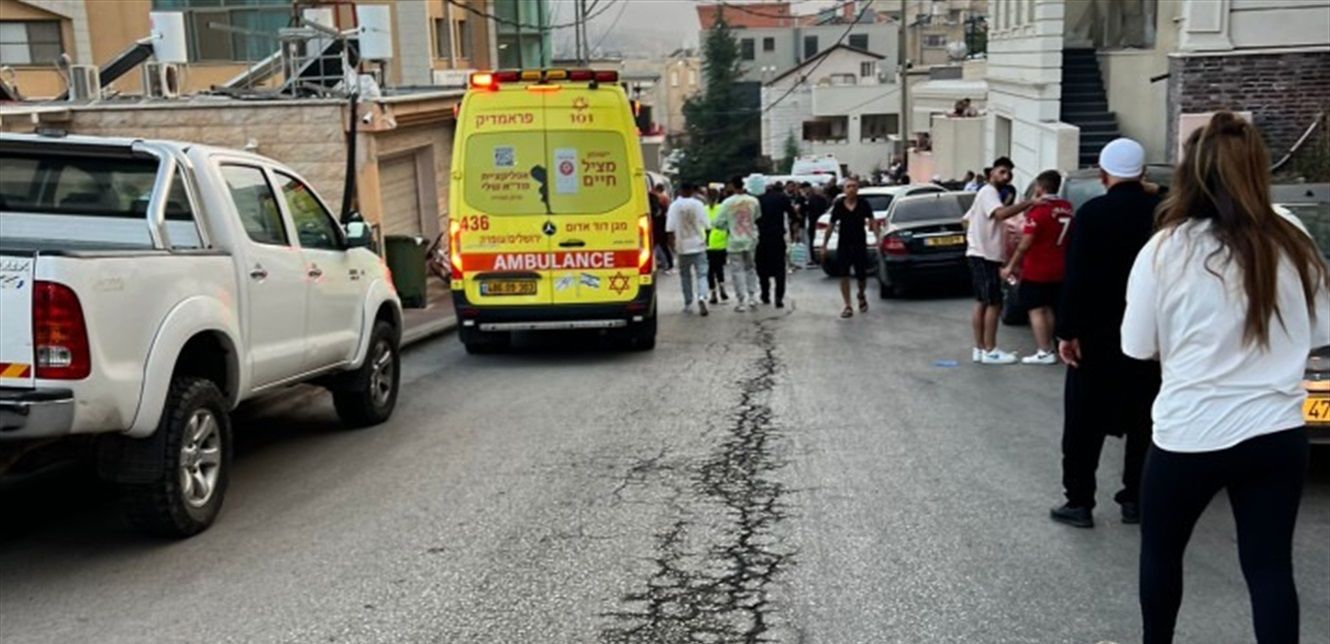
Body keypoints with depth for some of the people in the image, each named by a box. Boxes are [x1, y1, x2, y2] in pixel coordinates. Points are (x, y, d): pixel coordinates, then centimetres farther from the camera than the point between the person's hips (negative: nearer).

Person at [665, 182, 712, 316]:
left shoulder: (674, 206, -7)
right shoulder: (698, 204, -6)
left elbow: (670, 228, -8)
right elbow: (706, 225, -3)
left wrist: (672, 242, 4)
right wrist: (705, 238, 13)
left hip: (683, 246, 1)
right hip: (698, 245, -1)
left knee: (685, 275, 14)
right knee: (701, 274, 1)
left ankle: (688, 304, 17)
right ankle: (701, 296, -22)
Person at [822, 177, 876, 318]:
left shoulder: (864, 204, -3)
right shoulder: (838, 205, -2)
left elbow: (872, 221, 0)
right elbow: (831, 226, 4)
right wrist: (824, 244, 5)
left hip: (860, 244, 0)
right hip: (843, 245, 0)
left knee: (862, 276, 6)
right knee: (844, 276, -4)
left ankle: (861, 296, 38)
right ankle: (847, 306, 4)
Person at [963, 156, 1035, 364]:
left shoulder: (989, 194, 19)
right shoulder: (989, 192, -13)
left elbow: (967, 220, 25)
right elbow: (1001, 213, -33)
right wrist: (1029, 203, -36)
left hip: (981, 254, 11)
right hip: (984, 256, -11)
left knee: (982, 303, 11)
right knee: (994, 303, -8)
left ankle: (979, 349, 14)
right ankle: (990, 351, -5)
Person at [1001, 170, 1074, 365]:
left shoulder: (1039, 210, -17)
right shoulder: (1067, 208, 4)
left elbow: (1025, 243, -19)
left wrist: (1010, 266, -13)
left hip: (1036, 270, -7)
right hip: (1058, 270, 7)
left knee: (1036, 310, -1)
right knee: (1047, 308, 18)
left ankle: (1044, 352, -3)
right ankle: (1050, 347, 24)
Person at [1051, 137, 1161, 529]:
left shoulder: (1092, 214, -13)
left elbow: (1076, 278, -17)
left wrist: (1067, 331, -12)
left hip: (1098, 335, -4)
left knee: (1084, 421, 5)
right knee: (1143, 420, 15)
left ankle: (1079, 501, 7)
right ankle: (1136, 499, 20)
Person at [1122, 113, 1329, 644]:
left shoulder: (1166, 251, -12)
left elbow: (1138, 346, -6)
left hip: (1192, 435, -3)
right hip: (1279, 433, 3)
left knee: (1160, 550, 18)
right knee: (1270, 566, 11)